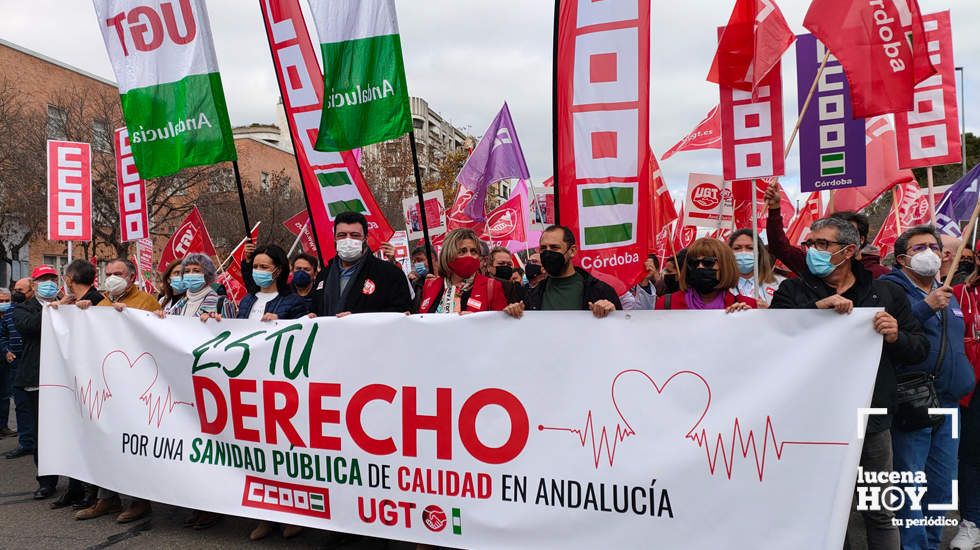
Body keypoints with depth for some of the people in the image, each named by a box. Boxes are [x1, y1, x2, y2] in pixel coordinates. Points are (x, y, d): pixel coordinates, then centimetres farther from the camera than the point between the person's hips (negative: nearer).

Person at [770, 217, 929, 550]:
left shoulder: (887, 294, 9)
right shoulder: (793, 291, 5)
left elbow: (920, 350, 9)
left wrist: (897, 337, -12)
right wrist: (817, 307, -22)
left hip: (872, 419, 1)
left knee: (881, 511, 10)